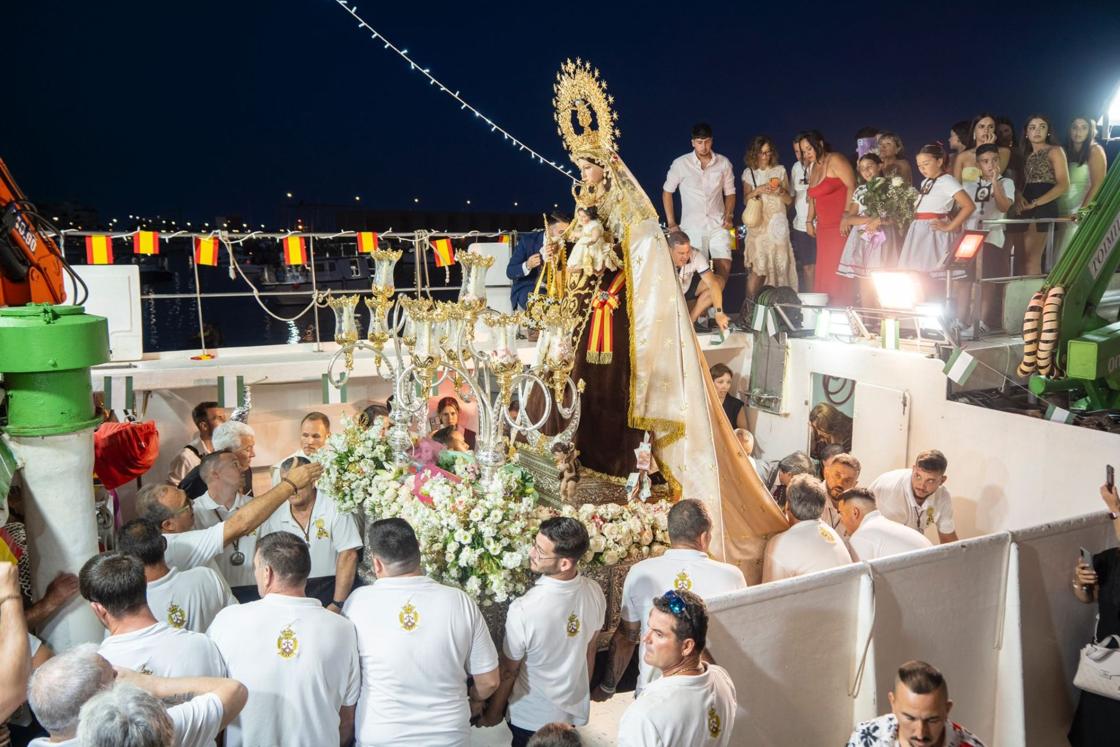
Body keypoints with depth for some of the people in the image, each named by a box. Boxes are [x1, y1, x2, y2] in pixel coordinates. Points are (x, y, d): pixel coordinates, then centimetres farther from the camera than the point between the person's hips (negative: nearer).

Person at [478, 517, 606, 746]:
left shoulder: (524, 609, -33)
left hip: (533, 718, -4)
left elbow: (508, 671, -18)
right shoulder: (595, 593, -16)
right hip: (576, 707, 4)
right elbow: (589, 651, 1)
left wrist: (492, 714, -1)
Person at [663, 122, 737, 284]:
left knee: (724, 268, -11)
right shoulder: (680, 164, -3)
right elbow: (667, 192, 6)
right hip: (692, 227, -1)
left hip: (718, 225, 2)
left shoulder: (723, 163, 3)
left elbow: (729, 192, 14)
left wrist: (729, 215, -3)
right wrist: (671, 223, 2)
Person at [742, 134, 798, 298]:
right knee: (758, 268, -11)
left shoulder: (780, 170, 11)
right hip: (758, 224, -1)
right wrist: (758, 190, -13)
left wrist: (781, 191, -11)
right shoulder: (749, 173, 10)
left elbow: (789, 200, 10)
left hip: (778, 223, 1)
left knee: (779, 266, -3)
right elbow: (746, 199, 5)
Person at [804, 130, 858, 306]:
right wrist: (809, 220, 15)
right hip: (823, 228, 8)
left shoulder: (835, 161, -5)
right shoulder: (814, 167, 19)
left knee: (839, 269, -11)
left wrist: (847, 217, -22)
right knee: (824, 271, 5)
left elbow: (852, 187, -14)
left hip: (841, 226, -8)